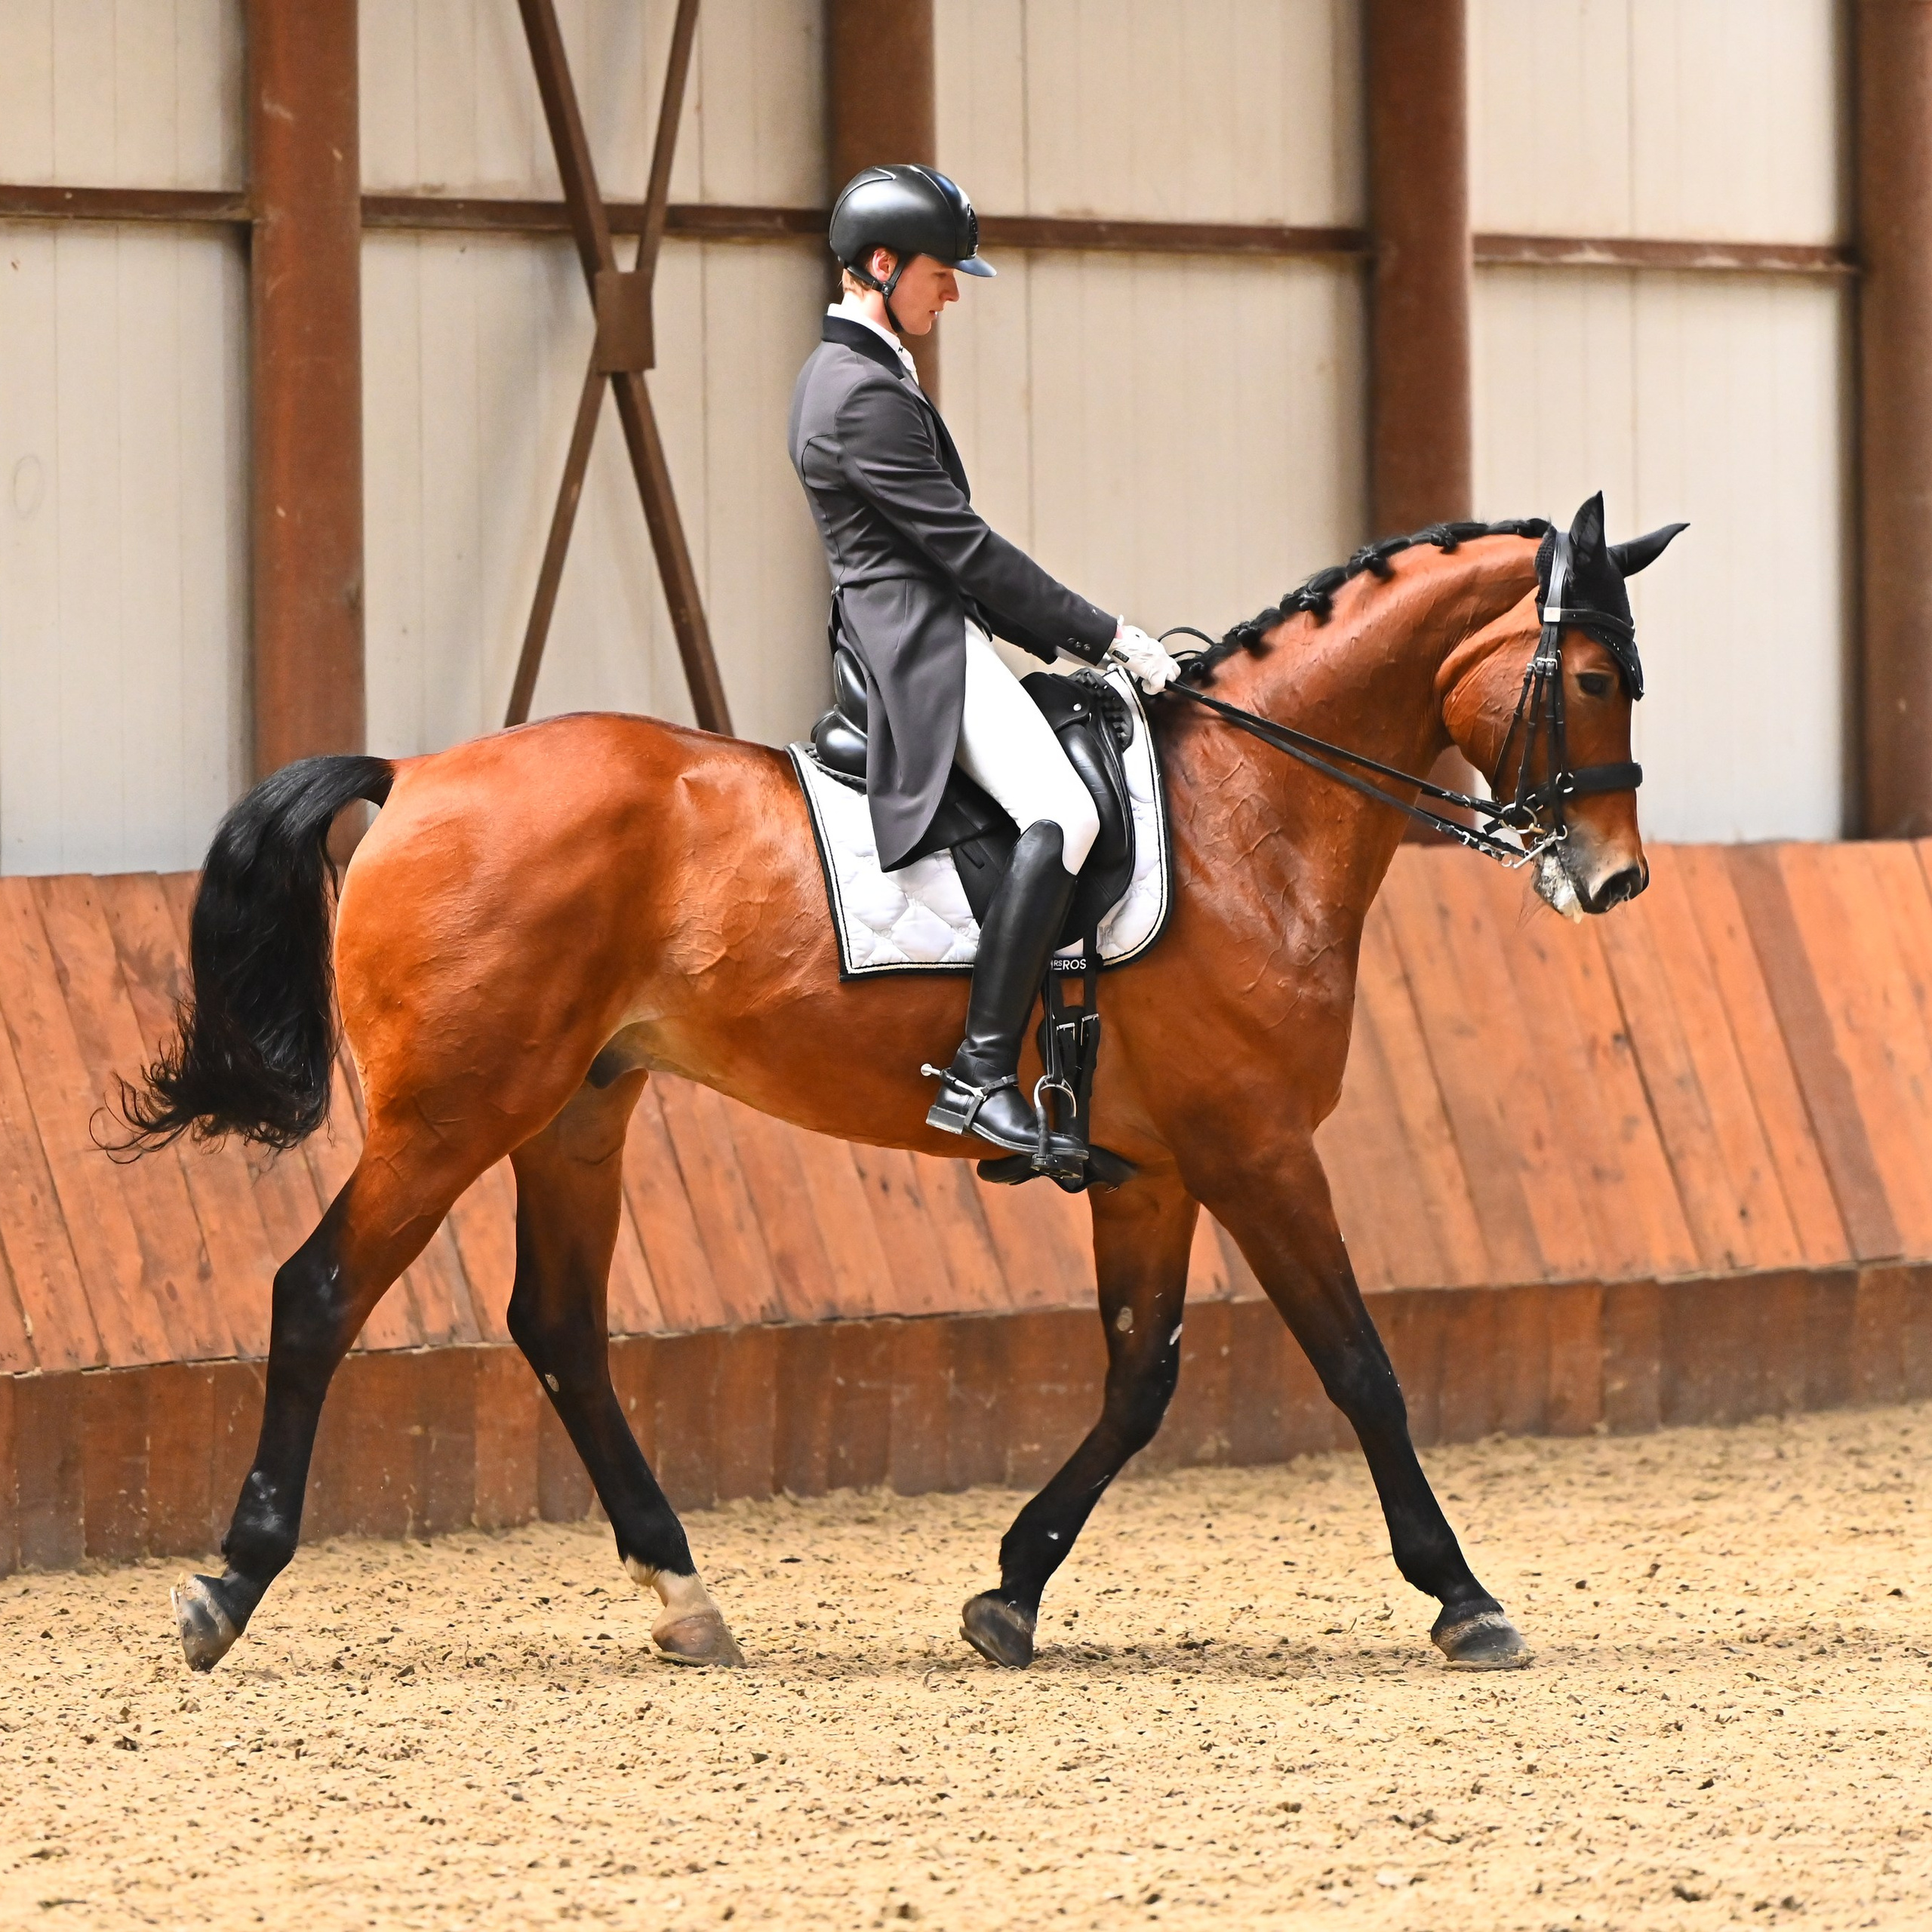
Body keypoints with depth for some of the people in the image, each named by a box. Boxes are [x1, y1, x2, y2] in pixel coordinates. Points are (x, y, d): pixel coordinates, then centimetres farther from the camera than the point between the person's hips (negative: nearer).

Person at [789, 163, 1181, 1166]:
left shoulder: (845, 373, 19)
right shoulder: (865, 395, -15)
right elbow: (963, 545, -17)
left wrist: (1068, 642, 19)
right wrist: (1105, 635, -12)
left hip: (900, 638, 12)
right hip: (921, 642, -12)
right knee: (1062, 815, -29)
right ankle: (981, 1074, -35)